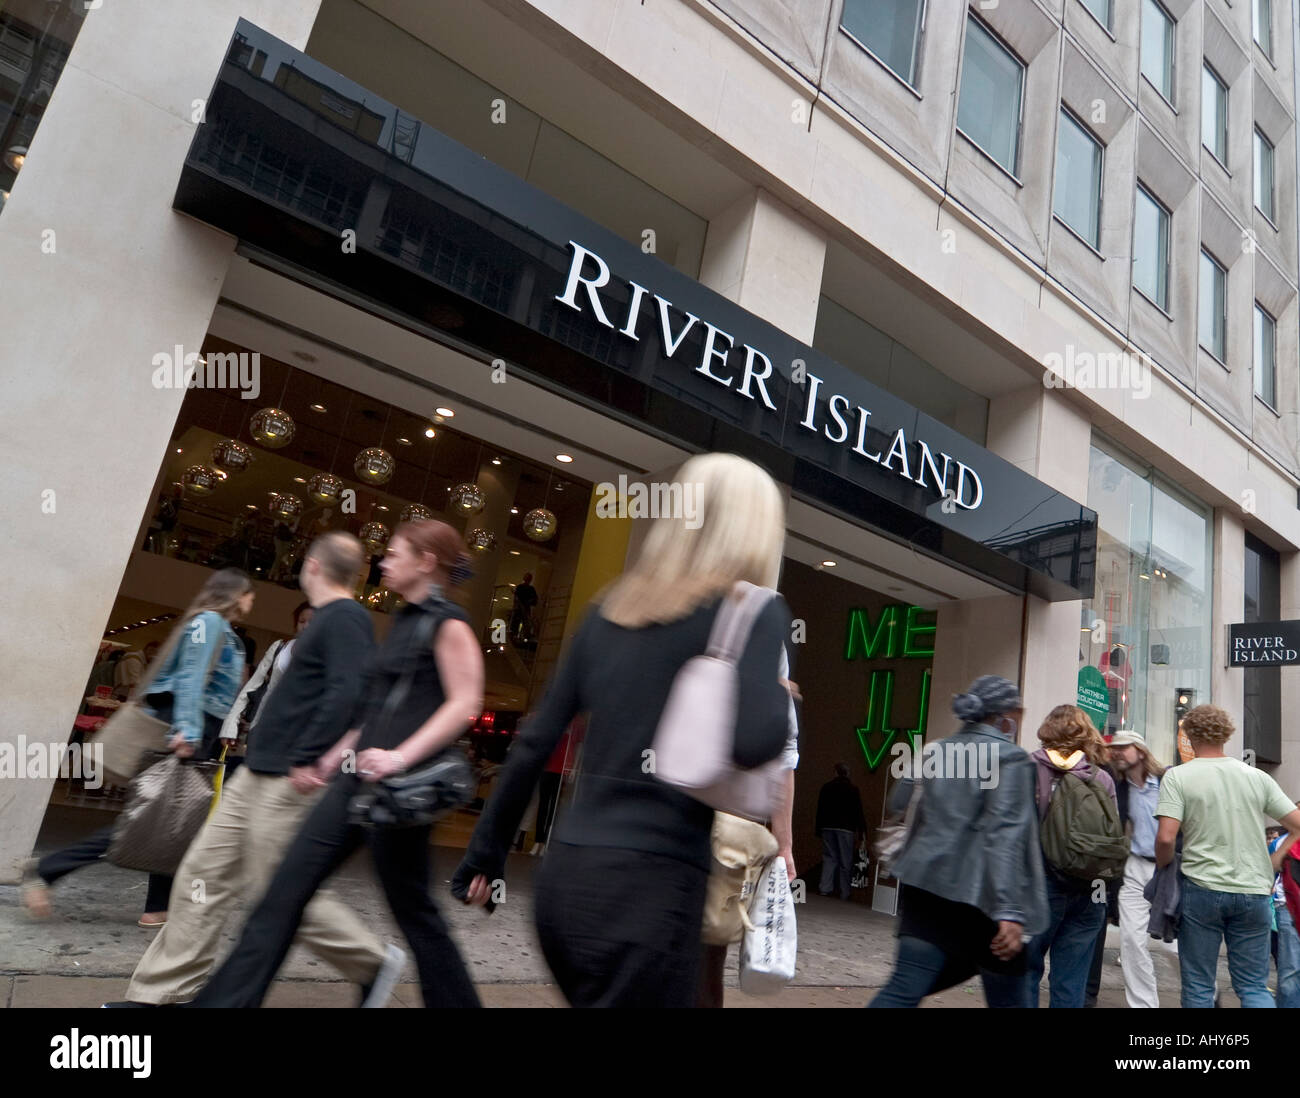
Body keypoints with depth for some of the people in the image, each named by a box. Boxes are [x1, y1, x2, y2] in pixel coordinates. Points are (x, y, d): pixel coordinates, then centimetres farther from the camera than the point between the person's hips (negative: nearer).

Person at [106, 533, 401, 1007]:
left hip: (290, 782, -10)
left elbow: (348, 692, -29)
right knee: (203, 875, 11)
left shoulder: (344, 618, -16)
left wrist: (306, 759, -26)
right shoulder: (328, 618, 15)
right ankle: (158, 994, 22)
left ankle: (374, 962, 15)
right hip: (258, 775, 10)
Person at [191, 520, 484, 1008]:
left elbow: (465, 704, -17)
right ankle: (223, 999, 15)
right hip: (357, 777, 9)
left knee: (412, 908, 3)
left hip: (395, 786, -9)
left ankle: (456, 1002, 22)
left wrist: (402, 756, -26)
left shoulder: (447, 623, -8)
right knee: (287, 886, 7)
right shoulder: (404, 621, 17)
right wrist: (335, 756, 21)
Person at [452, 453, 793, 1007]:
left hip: (565, 872, 7)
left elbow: (534, 742, 10)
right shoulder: (754, 610, -7)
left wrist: (487, 850, 19)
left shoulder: (612, 606, 9)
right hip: (649, 883, -6)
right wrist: (781, 695, -1)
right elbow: (755, 743, -23)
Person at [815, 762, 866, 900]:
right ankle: (845, 893, 2)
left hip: (827, 827, 3)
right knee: (845, 861, 2)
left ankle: (825, 888, -2)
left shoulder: (826, 787, 8)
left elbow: (820, 810, 9)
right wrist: (862, 831, 1)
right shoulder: (853, 789, 0)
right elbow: (858, 812, -2)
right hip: (846, 828, -2)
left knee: (829, 858, 8)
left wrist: (819, 830, 13)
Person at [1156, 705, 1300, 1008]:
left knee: (1198, 986, 9)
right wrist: (1273, 864, 13)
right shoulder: (1257, 777, 3)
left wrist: (1163, 869, 3)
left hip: (1201, 889, -3)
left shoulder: (1178, 776, -8)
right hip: (1254, 892, 3)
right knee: (1254, 986, 13)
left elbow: (1166, 837, -16)